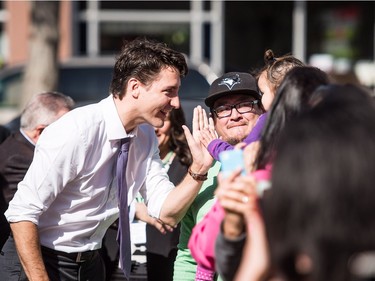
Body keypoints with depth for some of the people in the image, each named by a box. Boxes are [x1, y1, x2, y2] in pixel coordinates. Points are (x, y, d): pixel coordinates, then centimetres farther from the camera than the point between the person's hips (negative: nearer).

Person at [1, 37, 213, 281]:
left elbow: (166, 213, -2)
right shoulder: (77, 132, -24)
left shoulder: (145, 136, -1)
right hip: (39, 261, -7)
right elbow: (22, 213, -24)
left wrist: (199, 169, -16)